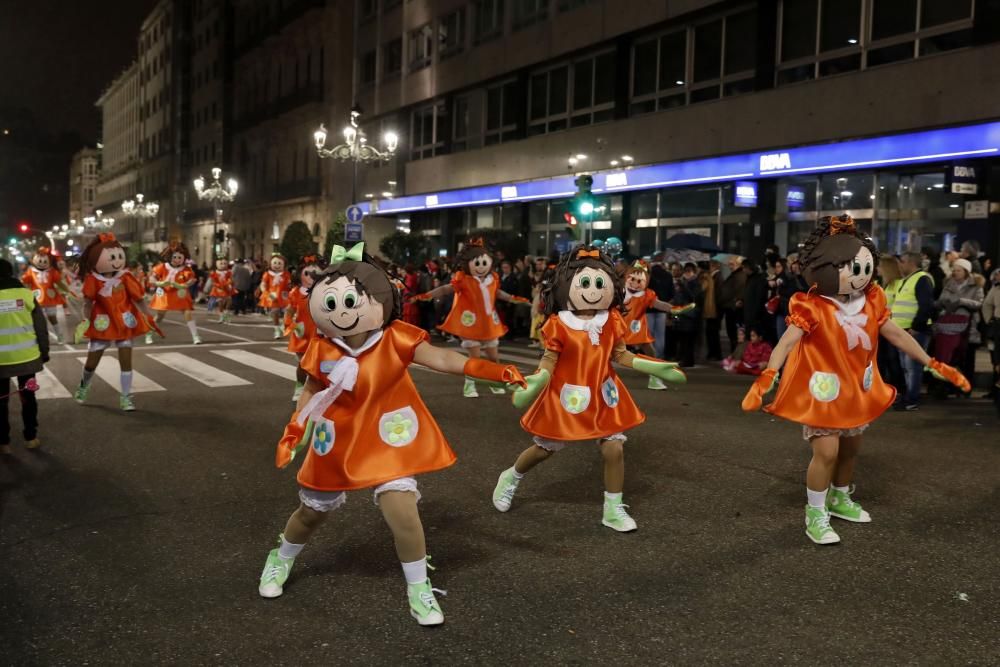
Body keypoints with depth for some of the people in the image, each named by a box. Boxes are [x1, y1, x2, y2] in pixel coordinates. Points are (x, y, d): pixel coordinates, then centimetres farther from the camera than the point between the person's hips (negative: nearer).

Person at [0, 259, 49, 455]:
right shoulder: (26, 294, -5)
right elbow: (41, 327, -1)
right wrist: (44, 351, 10)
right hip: (27, 356, 1)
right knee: (28, 396, 15)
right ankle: (30, 438, 20)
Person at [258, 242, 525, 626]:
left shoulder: (395, 340, -19)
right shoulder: (322, 349, -12)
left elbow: (441, 359, -29)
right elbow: (312, 391, 4)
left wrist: (493, 371, -41)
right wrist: (292, 433, -1)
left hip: (388, 441, -2)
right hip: (338, 443, 2)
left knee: (401, 509, -16)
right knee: (312, 511, 18)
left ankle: (419, 589, 6)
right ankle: (281, 560, 50)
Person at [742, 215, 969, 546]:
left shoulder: (871, 302, -4)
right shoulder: (813, 307, -23)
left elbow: (897, 335, 6)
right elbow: (787, 342, -30)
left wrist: (933, 365, 7)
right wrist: (766, 379, -44)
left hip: (856, 388, 7)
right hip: (822, 390, -7)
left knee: (851, 447, 19)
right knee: (827, 451, -13)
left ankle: (840, 499, 42)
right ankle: (816, 514, 4)